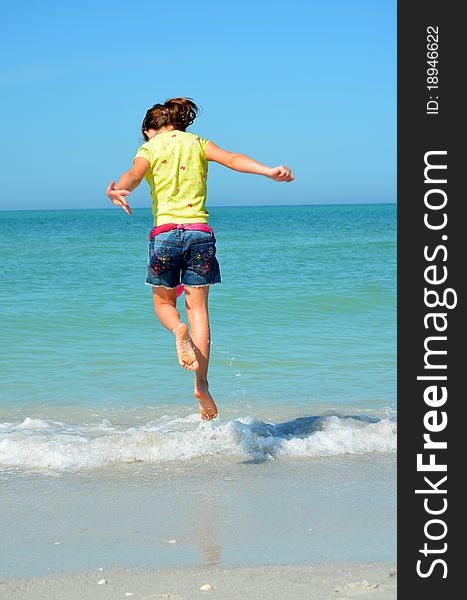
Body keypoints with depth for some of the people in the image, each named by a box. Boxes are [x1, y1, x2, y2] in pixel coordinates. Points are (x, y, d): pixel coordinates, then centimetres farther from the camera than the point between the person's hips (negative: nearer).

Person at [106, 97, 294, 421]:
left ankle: (179, 330, -18)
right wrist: (270, 171, -16)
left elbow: (134, 174, -15)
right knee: (198, 307, 2)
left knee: (164, 303, 17)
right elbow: (232, 159, -3)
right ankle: (201, 383, -10)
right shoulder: (198, 143, 14)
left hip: (165, 232, -2)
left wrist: (117, 190, -35)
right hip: (200, 232, 2)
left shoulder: (150, 147, 7)